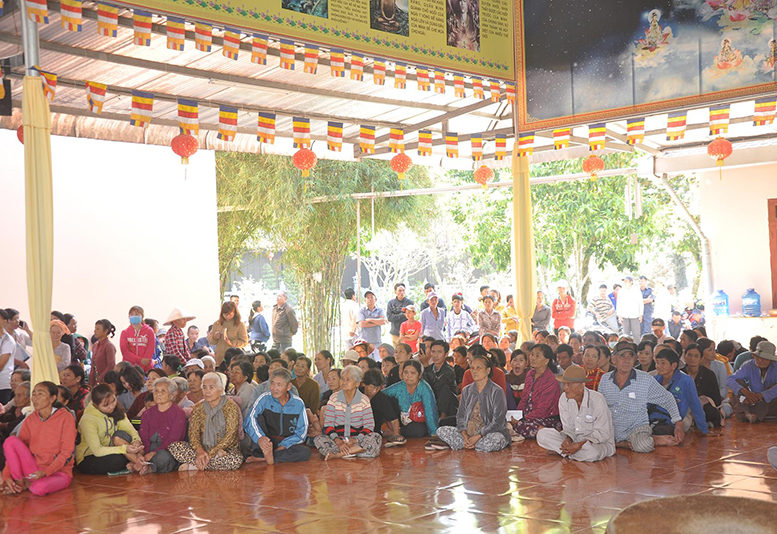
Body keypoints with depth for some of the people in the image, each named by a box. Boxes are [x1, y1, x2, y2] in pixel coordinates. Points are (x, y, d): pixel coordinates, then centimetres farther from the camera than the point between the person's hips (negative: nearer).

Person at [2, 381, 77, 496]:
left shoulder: (65, 417, -7)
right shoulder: (30, 420, 7)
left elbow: (67, 452, -11)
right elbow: (16, 448, 3)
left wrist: (46, 472, -21)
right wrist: (7, 476, -10)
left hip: (59, 472, -4)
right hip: (35, 469, 4)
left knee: (39, 488, -38)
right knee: (11, 441, -16)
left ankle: (28, 484, -3)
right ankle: (19, 482, -9)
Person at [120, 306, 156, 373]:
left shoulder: (149, 331, 6)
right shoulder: (125, 333, 10)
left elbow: (150, 350, -2)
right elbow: (124, 351, 0)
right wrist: (140, 360, -13)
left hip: (146, 369, -1)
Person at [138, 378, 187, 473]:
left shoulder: (178, 413, 3)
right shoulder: (147, 413, 19)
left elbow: (172, 440, -8)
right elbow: (143, 437, 6)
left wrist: (154, 453, -22)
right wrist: (143, 455, -15)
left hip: (168, 452, -4)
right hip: (149, 451, 5)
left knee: (162, 457, -42)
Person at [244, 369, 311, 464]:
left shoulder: (298, 403, -1)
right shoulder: (265, 398, -7)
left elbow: (301, 431, -1)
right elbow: (249, 420, -22)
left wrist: (284, 445, -17)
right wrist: (259, 437, -42)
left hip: (287, 443, 1)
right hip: (267, 440, -1)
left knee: (305, 452, -29)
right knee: (259, 418, -23)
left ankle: (260, 458, -34)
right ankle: (266, 451, -41)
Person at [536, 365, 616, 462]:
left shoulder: (597, 400, -19)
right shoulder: (564, 398, -3)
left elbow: (603, 433, -17)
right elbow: (568, 426, 4)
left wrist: (579, 445, -28)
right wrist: (568, 439, -22)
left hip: (600, 442, -4)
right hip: (575, 440, 4)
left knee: (592, 452, -42)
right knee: (542, 434, -13)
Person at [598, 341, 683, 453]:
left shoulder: (646, 380, -3)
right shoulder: (605, 379, 4)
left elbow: (667, 399, 7)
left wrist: (678, 424, 3)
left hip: (637, 427, -4)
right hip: (612, 430, 4)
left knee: (643, 446, -37)